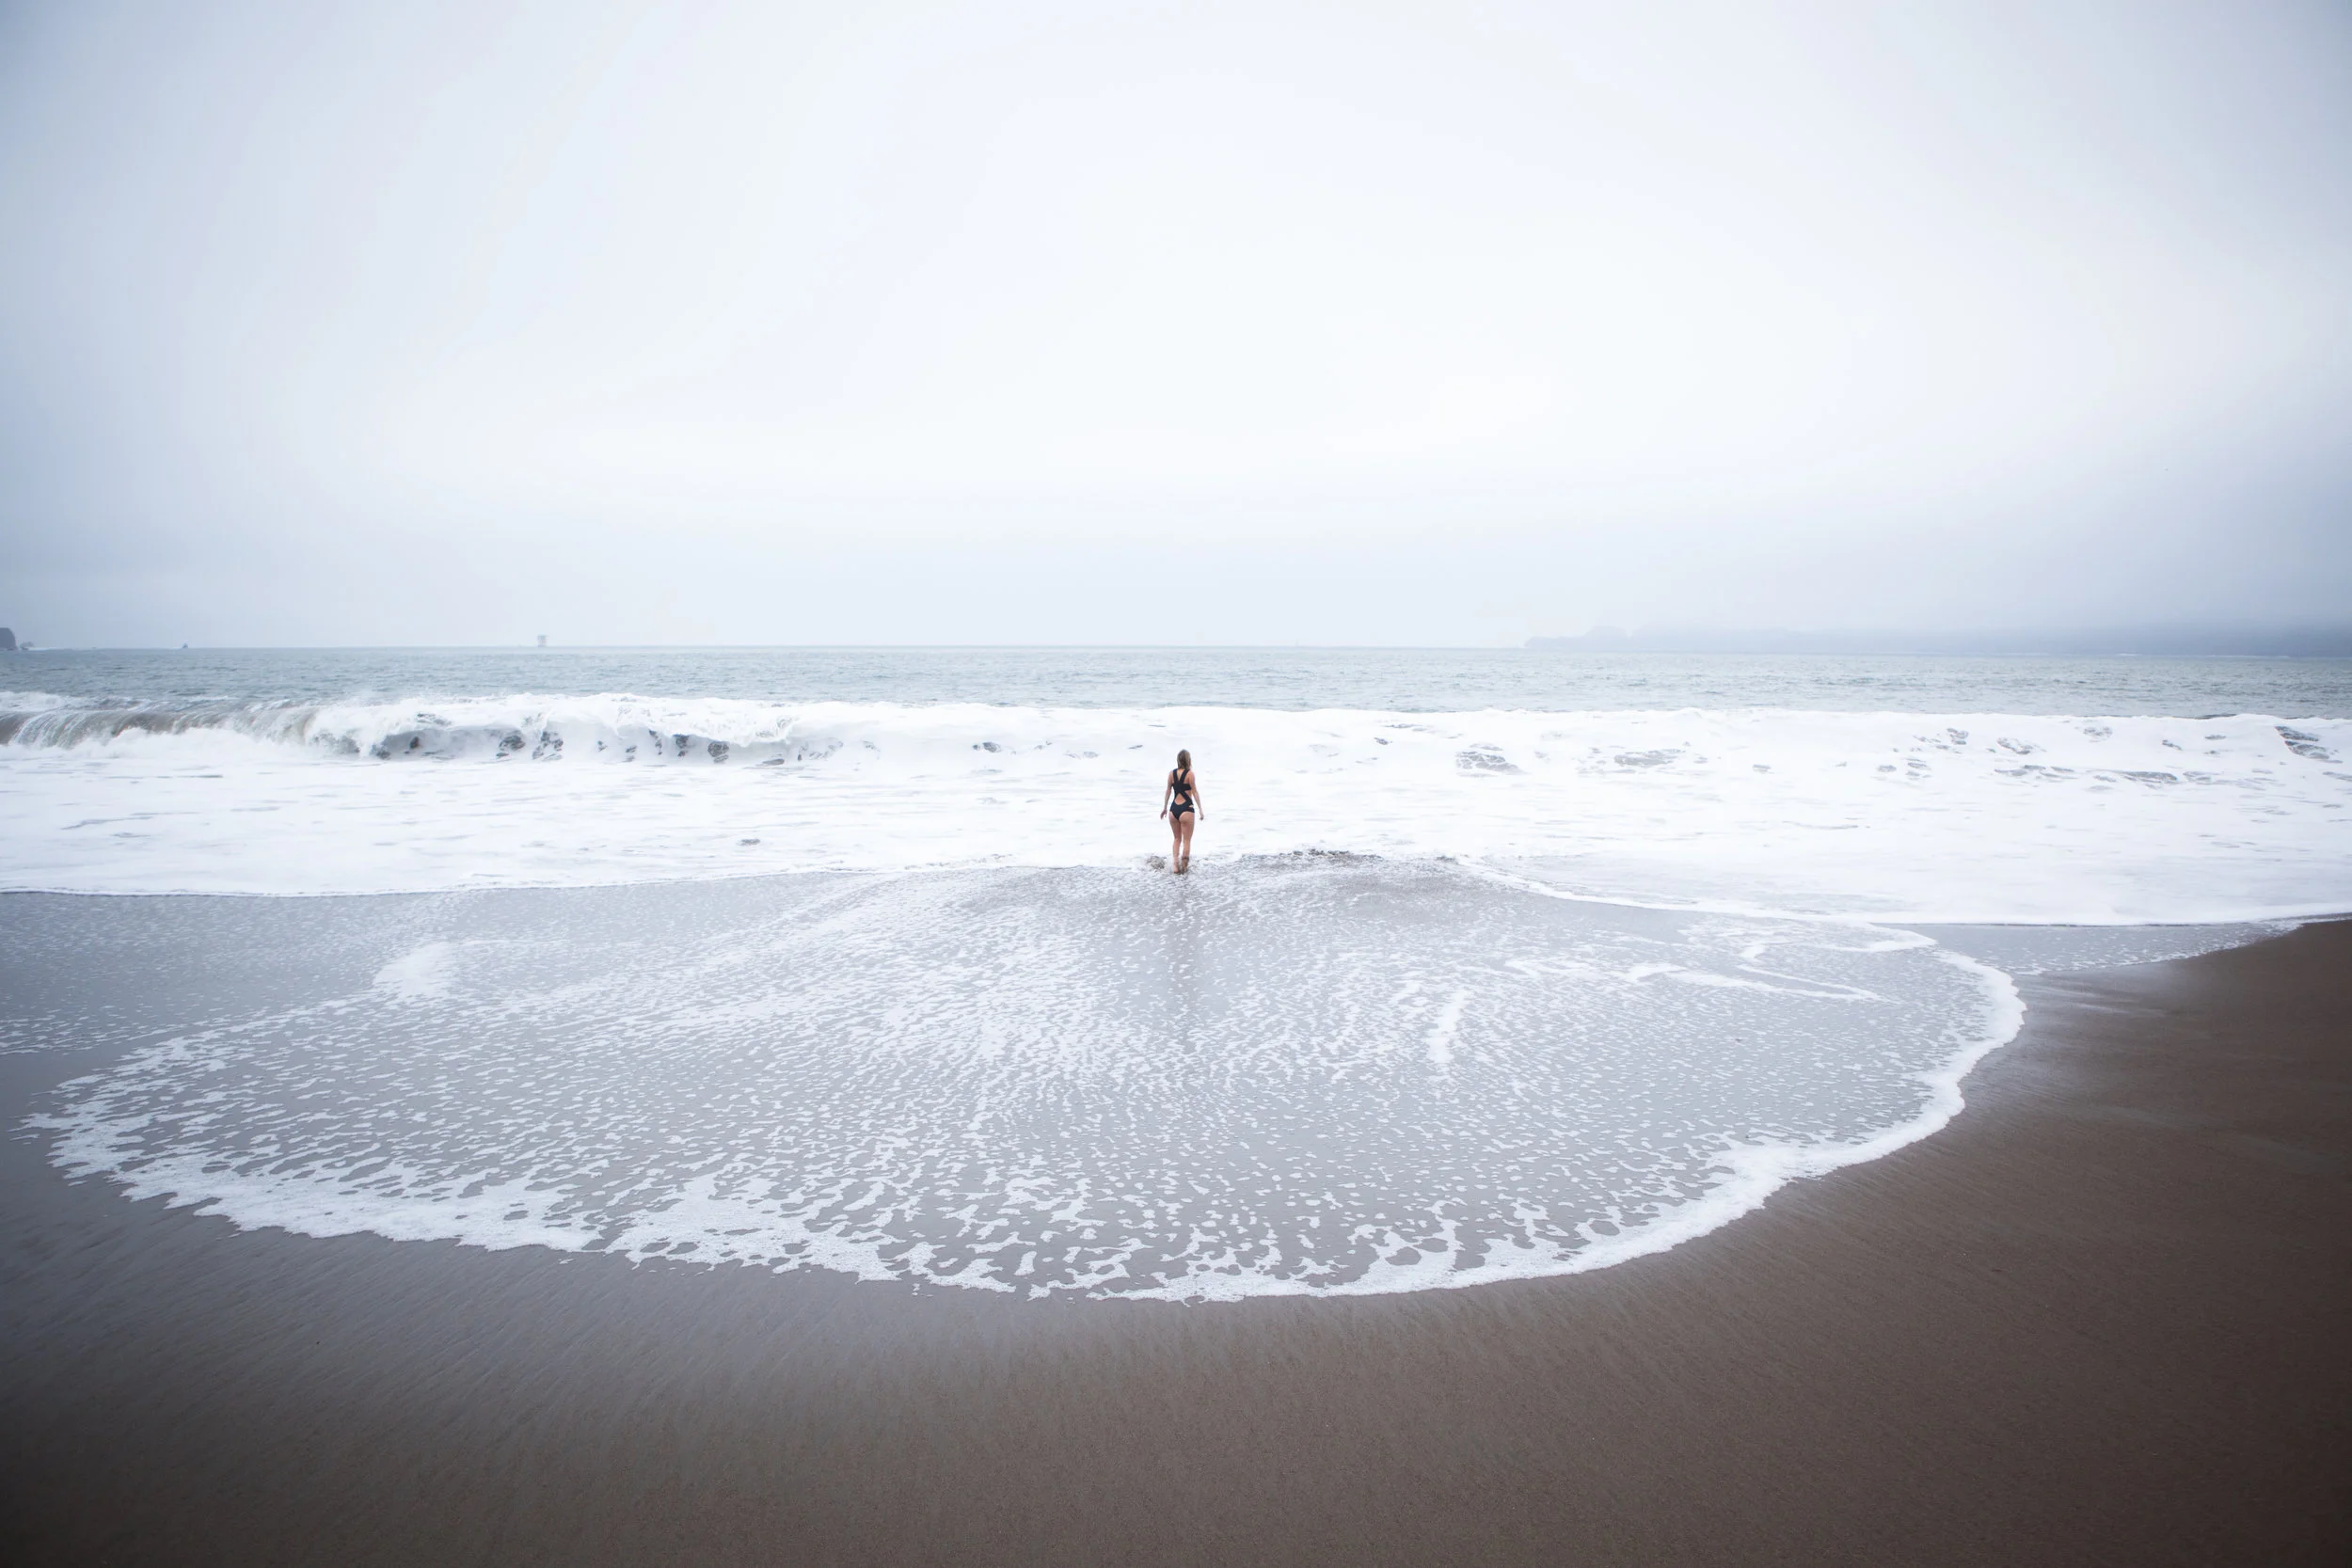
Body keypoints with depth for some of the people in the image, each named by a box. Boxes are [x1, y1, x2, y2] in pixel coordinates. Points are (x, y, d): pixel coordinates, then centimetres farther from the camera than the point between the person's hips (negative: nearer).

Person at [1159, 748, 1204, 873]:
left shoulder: (1172, 774, 5)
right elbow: (1195, 792, -8)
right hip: (1187, 809, -5)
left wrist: (1164, 807, 22)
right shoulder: (1189, 774, -8)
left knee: (1177, 839, 18)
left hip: (1173, 809, 5)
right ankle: (1184, 867, 3)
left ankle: (1175, 865, 10)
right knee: (1187, 840, 5)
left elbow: (1168, 791, 11)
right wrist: (1200, 810, -4)